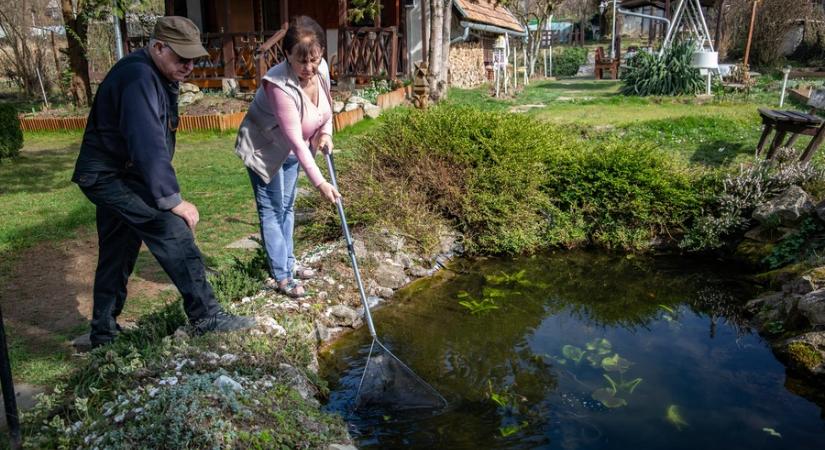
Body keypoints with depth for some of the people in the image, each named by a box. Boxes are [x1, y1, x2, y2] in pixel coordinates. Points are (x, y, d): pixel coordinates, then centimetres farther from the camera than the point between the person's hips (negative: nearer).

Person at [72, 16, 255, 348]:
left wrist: (167, 193, 14)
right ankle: (206, 317, -10)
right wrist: (173, 200, -26)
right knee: (173, 230, -16)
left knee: (116, 255, 14)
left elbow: (153, 141, 14)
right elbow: (148, 146, -29)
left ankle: (103, 332, 26)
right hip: (110, 176, -10)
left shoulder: (156, 75, 10)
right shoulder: (138, 78, -23)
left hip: (114, 176, 10)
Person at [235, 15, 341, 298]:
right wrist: (319, 182, -37)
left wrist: (325, 132, -8)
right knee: (271, 211, -2)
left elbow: (326, 103, 8)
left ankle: (287, 264, 31)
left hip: (291, 150, 8)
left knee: (287, 207, 17)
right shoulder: (279, 85, -37)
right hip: (264, 149, -7)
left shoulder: (322, 69, -15)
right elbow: (296, 140, -37)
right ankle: (282, 277, 6)